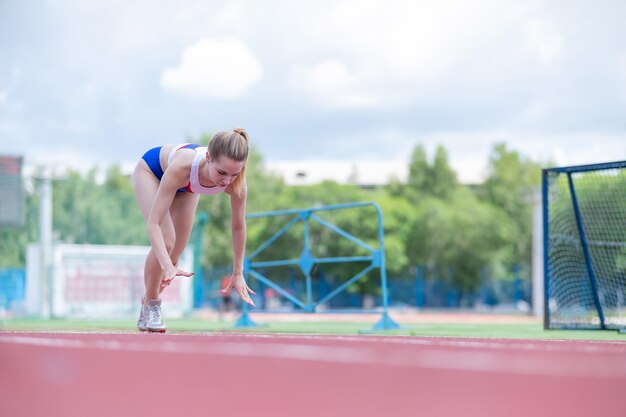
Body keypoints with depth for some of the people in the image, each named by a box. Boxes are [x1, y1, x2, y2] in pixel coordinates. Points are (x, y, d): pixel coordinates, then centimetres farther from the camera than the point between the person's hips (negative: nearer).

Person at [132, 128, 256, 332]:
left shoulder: (236, 183, -37)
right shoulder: (181, 167, -49)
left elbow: (238, 227, -18)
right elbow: (153, 223, -46)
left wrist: (237, 273, -11)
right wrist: (167, 266, -58)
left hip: (186, 185, 4)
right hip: (151, 169, -4)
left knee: (176, 251, 5)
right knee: (165, 242, -21)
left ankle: (151, 299, 32)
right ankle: (150, 305, -1)